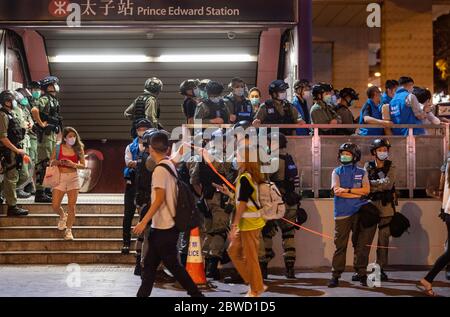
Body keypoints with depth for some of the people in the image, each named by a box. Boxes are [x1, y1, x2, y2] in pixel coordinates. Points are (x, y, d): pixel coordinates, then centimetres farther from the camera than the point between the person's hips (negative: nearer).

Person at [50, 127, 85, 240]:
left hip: (73, 179, 0)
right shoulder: (58, 148, 0)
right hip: (60, 178, 0)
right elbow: (51, 162, 7)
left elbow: (83, 165, 1)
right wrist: (58, 162, -15)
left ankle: (69, 230, 10)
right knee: (55, 206, -3)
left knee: (72, 206, -3)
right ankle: (63, 216, 32)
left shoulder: (79, 149, 1)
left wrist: (73, 164, -17)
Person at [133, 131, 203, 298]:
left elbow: (159, 199, -20)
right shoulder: (171, 166, 9)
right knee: (149, 264, 12)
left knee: (173, 265, 0)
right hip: (164, 226, 9)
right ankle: (143, 294, 17)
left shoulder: (160, 169, -16)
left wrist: (144, 222, -20)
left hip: (164, 228, -9)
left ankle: (196, 293, 7)